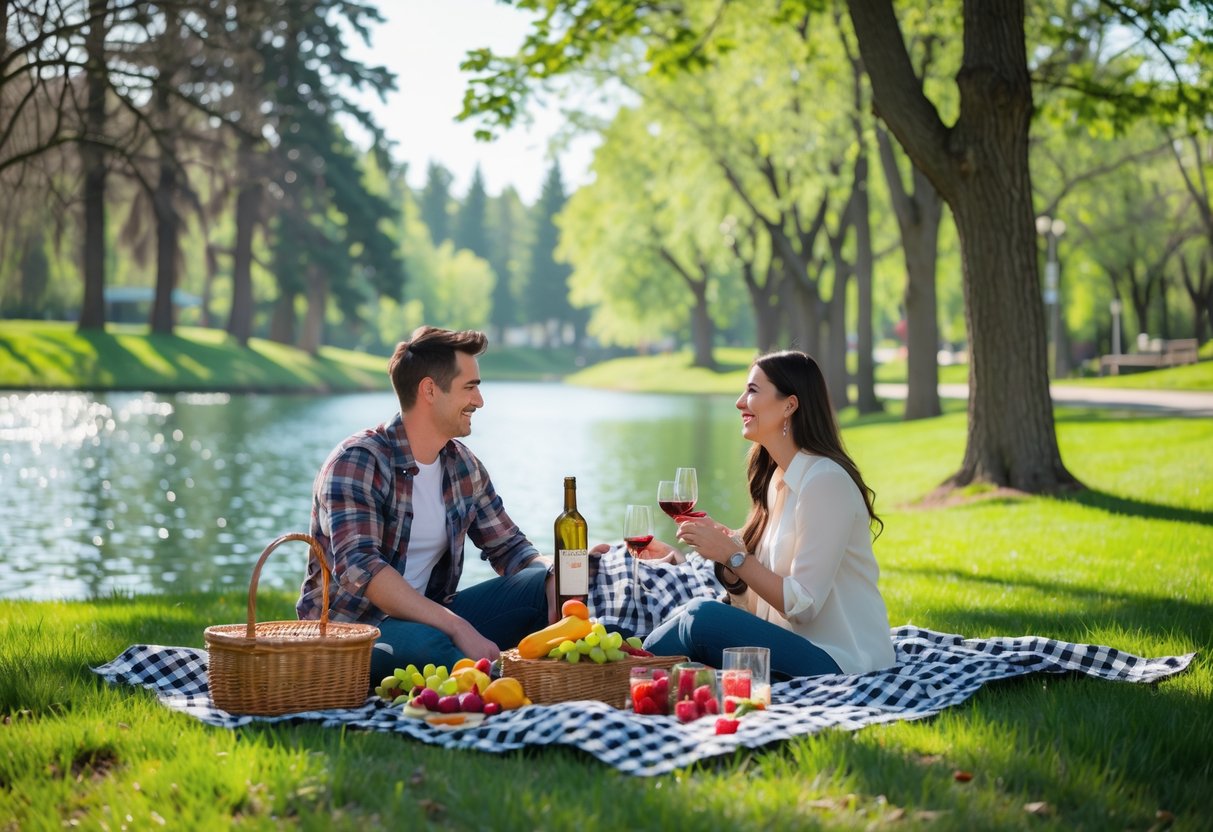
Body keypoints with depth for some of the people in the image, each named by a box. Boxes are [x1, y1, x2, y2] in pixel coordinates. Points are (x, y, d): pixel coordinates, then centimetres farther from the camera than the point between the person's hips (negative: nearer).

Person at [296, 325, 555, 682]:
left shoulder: (463, 465, 7)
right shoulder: (357, 461, -16)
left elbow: (509, 548, 14)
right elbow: (358, 568, -29)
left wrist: (555, 578, -11)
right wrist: (458, 626, -36)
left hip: (426, 618, 7)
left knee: (541, 586, -11)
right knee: (424, 641, -39)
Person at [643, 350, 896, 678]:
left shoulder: (825, 481, -16)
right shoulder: (775, 478, 12)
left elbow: (802, 605, -19)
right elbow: (757, 603, 10)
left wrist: (732, 555, -17)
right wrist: (722, 545, -5)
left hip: (838, 661, -9)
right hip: (792, 645, 9)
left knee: (703, 617, -23)